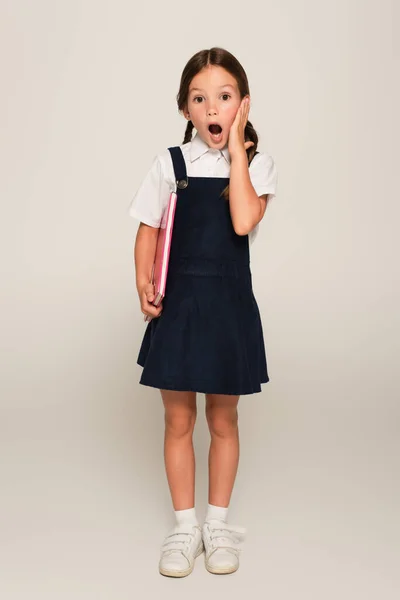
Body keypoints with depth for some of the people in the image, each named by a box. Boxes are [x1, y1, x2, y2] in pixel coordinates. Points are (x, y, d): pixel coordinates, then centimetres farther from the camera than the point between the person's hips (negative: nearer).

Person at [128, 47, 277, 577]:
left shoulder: (257, 164, -2)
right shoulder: (169, 164, 0)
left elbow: (244, 221, -20)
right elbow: (149, 231, 5)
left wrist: (235, 147, -15)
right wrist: (144, 284, -10)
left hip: (229, 305, 0)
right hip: (178, 304, 1)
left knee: (223, 420, 12)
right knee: (178, 421, 9)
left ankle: (218, 523, 31)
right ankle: (185, 527, 27)